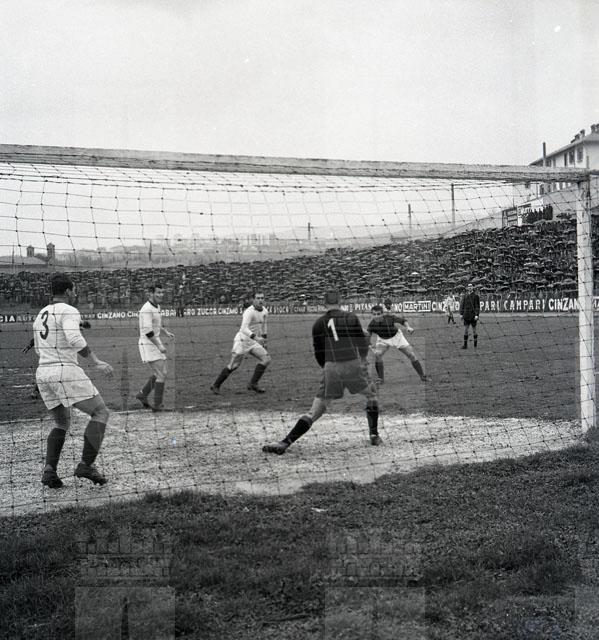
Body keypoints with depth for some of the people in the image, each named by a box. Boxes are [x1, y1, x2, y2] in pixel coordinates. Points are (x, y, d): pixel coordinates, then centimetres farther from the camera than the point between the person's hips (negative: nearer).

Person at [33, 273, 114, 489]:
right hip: (66, 373, -8)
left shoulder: (40, 316, 19)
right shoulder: (69, 311, -8)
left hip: (44, 374, 8)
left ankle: (49, 470, 4)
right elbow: (74, 339, -24)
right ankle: (86, 465, -9)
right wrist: (97, 361, -19)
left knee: (62, 424, 22)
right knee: (100, 413, 1)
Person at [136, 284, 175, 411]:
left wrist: (166, 332, 11)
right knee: (162, 374, -8)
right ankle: (157, 404, -1)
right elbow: (148, 331, -24)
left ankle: (142, 394, 27)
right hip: (148, 346, -10)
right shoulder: (147, 309, -18)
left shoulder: (156, 307, 13)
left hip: (155, 344, 10)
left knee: (159, 373, 16)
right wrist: (160, 346, -22)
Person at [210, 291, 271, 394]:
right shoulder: (249, 312, -20)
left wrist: (264, 340, 24)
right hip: (242, 339, -8)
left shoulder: (264, 311, 8)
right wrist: (256, 337, -45)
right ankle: (216, 386, 6)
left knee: (266, 359, -7)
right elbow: (244, 329, -33)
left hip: (253, 342, 8)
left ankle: (253, 384, -3)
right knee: (234, 365, -8)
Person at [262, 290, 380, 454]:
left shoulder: (319, 324, 11)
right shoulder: (351, 317, 7)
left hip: (331, 368, 1)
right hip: (353, 365, -1)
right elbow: (362, 345, 7)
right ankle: (374, 436, 21)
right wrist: (361, 362, 26)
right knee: (371, 395, 26)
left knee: (315, 411, 2)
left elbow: (319, 354, 12)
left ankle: (284, 443, -9)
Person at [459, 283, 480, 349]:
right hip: (466, 315, 3)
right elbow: (462, 305, 10)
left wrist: (476, 315, -13)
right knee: (465, 330, 0)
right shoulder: (464, 296, 7)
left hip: (473, 316, -3)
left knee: (474, 330, 5)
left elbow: (477, 306, -6)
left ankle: (475, 345, 15)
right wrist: (461, 314, 4)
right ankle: (465, 344, 3)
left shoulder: (476, 296, -3)